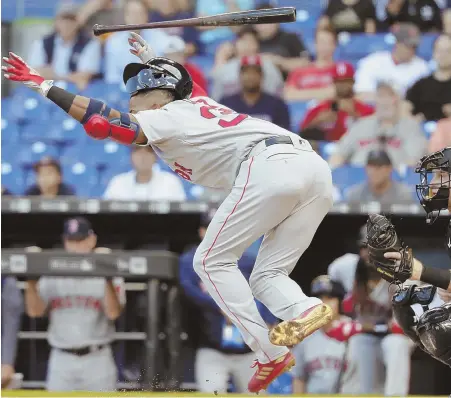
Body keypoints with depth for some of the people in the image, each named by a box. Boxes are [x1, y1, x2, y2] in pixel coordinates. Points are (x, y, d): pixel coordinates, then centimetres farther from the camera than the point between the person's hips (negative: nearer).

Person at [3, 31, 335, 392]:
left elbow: (103, 121, -2)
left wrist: (42, 85, 2)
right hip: (317, 168, 8)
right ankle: (306, 308, -18)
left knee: (212, 261, 5)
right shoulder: (199, 102, 34)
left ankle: (271, 354, -7)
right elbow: (179, 83, 59)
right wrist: (151, 59, 72)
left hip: (270, 165, -8)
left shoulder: (162, 118, 12)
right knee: (266, 277, 15)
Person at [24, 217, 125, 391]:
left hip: (97, 360, -2)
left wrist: (108, 281, -27)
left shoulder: (108, 274, 2)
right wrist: (31, 281, -15)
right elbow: (35, 310, -2)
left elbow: (113, 312, -13)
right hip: (61, 360, 2)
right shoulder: (51, 275, 9)